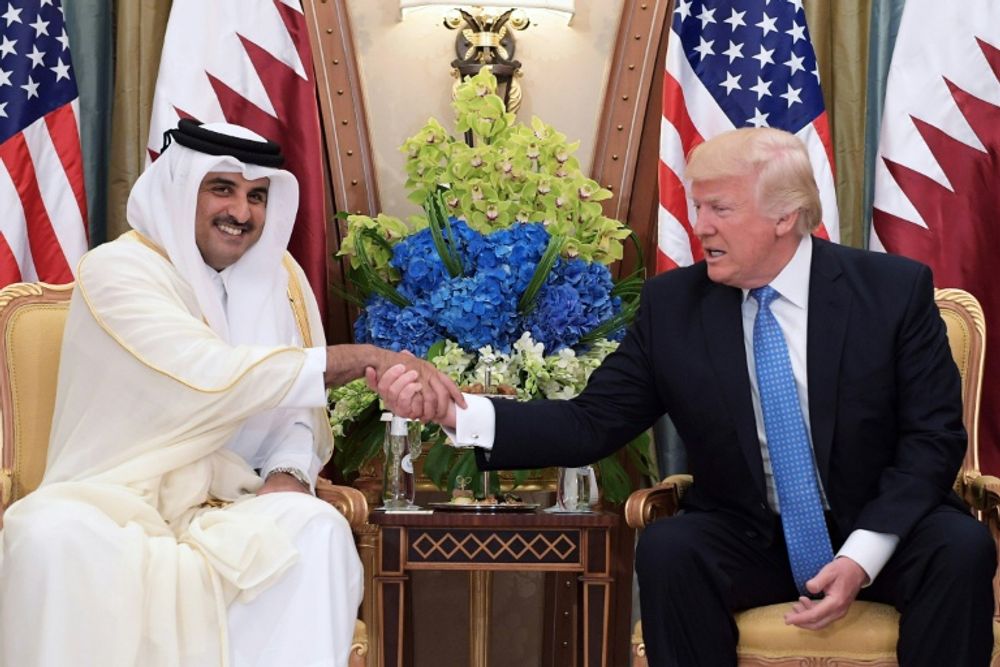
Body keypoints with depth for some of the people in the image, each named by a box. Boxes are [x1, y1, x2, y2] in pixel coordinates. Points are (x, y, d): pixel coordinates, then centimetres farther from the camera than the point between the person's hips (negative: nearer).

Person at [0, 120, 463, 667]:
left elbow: (300, 404, 7)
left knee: (317, 527, -28)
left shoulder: (280, 276, 8)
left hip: (225, 507, 4)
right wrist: (364, 357, -25)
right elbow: (213, 375, -24)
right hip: (111, 501, -4)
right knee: (53, 536, -36)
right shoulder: (116, 271, -10)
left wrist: (290, 470, -16)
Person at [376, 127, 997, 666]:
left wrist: (862, 554, -22)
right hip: (750, 540, 1)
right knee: (666, 549, -29)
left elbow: (934, 435, -8)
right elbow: (591, 423, -6)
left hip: (882, 535, -1)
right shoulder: (672, 303, -3)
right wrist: (457, 412, -21)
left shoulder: (896, 289, -8)